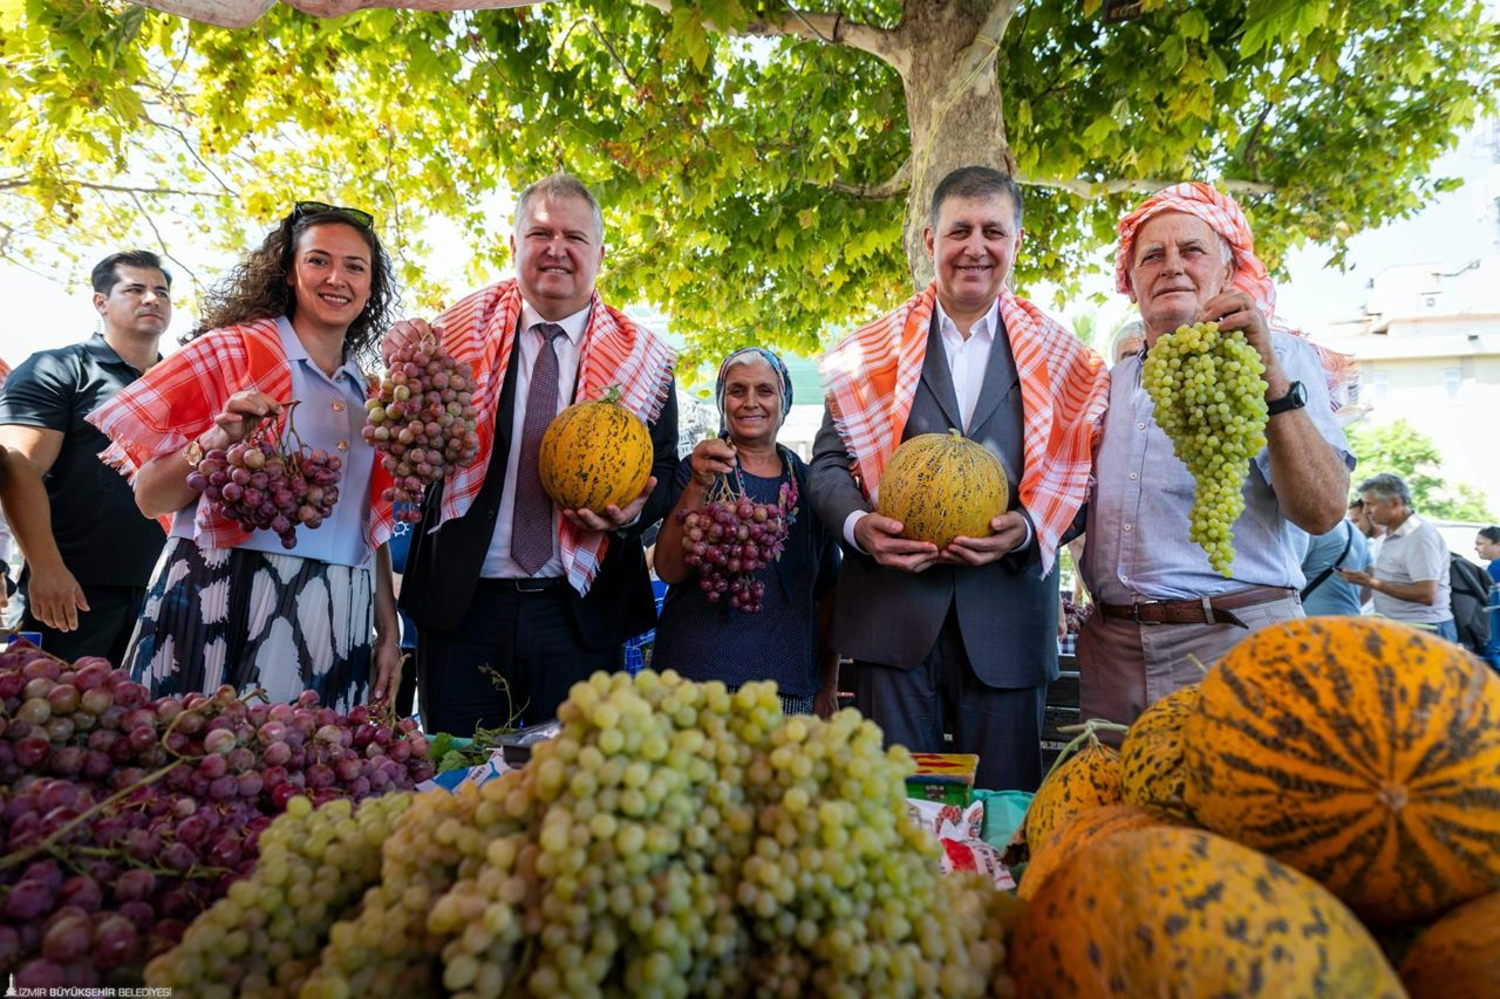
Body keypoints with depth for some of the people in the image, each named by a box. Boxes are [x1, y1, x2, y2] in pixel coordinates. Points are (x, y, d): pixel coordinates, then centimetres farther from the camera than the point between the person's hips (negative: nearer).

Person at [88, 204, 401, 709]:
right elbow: (150, 498, -1)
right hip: (222, 604, -3)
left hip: (336, 623, 4)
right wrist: (219, 440, -18)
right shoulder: (230, 350, 0)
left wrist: (388, 631, 10)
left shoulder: (368, 396, 13)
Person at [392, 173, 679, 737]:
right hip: (461, 605, 1)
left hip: (580, 615, 0)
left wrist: (633, 511, -14)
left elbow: (663, 468, 7)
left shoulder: (640, 358, 3)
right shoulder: (462, 329, 3)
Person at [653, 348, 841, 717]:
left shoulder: (808, 483, 7)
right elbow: (669, 570, -10)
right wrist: (699, 486, -22)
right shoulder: (698, 470, 1)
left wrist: (829, 687, 9)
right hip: (698, 676, -2)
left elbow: (827, 593, 11)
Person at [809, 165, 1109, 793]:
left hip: (1008, 617, 1)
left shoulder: (1059, 360, 8)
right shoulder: (870, 351, 8)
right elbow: (827, 464, 6)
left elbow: (1079, 475, 4)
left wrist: (1028, 527, -15)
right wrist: (857, 523, -14)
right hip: (892, 615, 0)